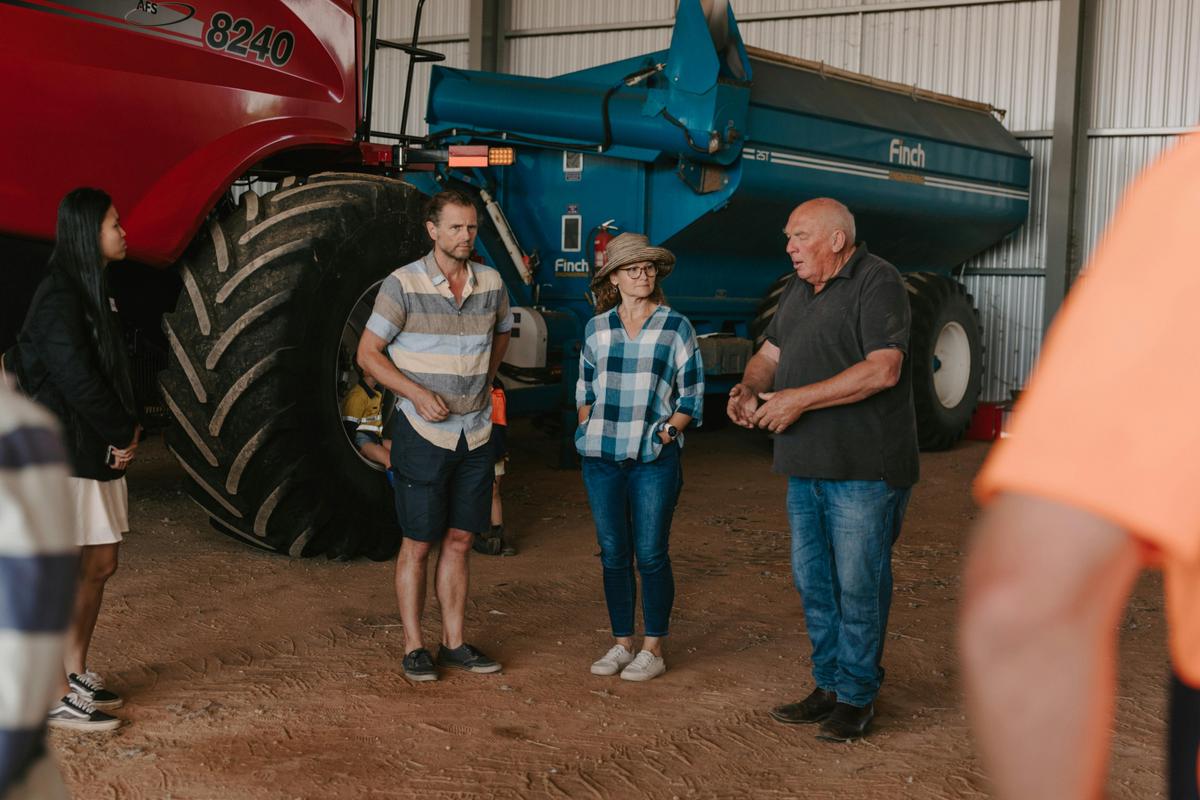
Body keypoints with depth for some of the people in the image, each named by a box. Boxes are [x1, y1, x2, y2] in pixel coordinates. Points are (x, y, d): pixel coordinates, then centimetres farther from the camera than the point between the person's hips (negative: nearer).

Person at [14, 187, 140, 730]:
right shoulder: (59, 297, -16)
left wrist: (126, 431, 1)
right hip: (65, 455, -9)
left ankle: (77, 673, 25)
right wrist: (124, 433, -9)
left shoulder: (95, 291, 14)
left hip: (99, 453, 9)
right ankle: (55, 696, 4)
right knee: (68, 574, -4)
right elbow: (77, 380, -21)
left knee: (101, 564, 13)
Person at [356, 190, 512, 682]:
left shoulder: (491, 284, 4)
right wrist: (418, 393, -16)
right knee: (418, 545, 2)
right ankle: (413, 648, 12)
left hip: (476, 434, 5)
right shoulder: (403, 285, -10)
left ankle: (454, 643, 20)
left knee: (459, 541, 10)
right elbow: (368, 353, -6)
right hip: (423, 433, -4)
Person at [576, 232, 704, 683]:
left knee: (651, 555, -1)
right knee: (613, 555, 8)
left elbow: (692, 396, 3)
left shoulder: (676, 327, 1)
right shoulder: (596, 329, 10)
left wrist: (671, 428, -10)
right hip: (602, 458, 3)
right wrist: (587, 429, 6)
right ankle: (621, 644, 19)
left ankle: (653, 650, 9)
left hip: (654, 459, -3)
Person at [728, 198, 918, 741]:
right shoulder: (798, 289, 16)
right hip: (805, 465, 9)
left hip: (864, 468, -8)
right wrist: (749, 388, -2)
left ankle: (857, 696, 11)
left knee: (859, 584, -1)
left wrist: (798, 400, -20)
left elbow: (882, 370, -21)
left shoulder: (877, 282, -11)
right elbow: (770, 354, 22)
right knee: (812, 580, 13)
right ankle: (829, 685, 26)